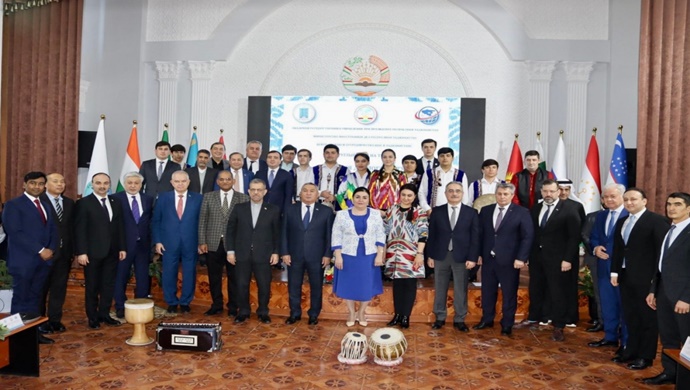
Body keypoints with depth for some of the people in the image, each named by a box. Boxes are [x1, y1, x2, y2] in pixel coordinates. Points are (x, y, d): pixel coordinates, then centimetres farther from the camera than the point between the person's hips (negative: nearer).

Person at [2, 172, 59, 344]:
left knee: (35, 298, 11)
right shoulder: (13, 205, -5)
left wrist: (51, 249, -5)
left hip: (43, 260, 6)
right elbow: (15, 232, -15)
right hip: (23, 261, -6)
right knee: (21, 299, 1)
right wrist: (40, 250, -18)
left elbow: (53, 230, 14)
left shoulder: (46, 206, 17)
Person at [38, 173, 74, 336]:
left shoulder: (69, 203, 11)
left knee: (59, 288, 10)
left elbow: (72, 228, 9)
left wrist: (73, 250, 5)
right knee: (41, 288, 9)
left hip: (64, 252, 5)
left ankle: (55, 319, 21)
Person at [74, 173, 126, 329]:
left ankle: (104, 314, 20)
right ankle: (93, 317, 18)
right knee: (92, 287, 7)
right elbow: (79, 230, -9)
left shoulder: (115, 203, 11)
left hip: (112, 252, 5)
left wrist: (122, 247, 6)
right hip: (93, 252, -4)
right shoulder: (83, 203, -4)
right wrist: (81, 252, -15)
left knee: (109, 285, 9)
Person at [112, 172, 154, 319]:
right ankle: (120, 307, 20)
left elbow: (151, 221, 8)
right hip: (124, 244, -3)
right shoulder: (116, 198, -4)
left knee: (143, 277, 10)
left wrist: (152, 241, 1)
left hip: (143, 244, 3)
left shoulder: (148, 199, 8)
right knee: (121, 277, 7)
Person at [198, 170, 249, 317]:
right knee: (214, 277, 10)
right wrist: (202, 241, -1)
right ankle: (216, 305, 24)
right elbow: (202, 220, 6)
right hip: (213, 243, 2)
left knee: (233, 277, 6)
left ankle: (233, 307, 18)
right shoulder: (208, 197, 8)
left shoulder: (243, 198, 2)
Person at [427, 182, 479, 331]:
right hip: (441, 256, 1)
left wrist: (472, 258, -7)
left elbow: (475, 237, -1)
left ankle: (459, 319, 19)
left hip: (461, 257, -1)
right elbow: (432, 235, 3)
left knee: (461, 290, 7)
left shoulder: (471, 213, 1)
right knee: (440, 288, 10)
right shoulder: (437, 211, 3)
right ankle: (440, 317, 22)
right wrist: (430, 255, 0)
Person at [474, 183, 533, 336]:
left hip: (509, 260, -3)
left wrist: (521, 258, -13)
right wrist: (478, 254, 2)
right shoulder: (485, 210, 7)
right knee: (487, 291, 12)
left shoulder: (522, 212, -3)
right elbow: (480, 234, 8)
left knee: (509, 293, 7)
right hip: (488, 258, 4)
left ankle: (507, 324, 20)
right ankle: (487, 320, 27)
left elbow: (528, 236, -7)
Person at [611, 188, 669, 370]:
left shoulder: (657, 220, -9)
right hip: (626, 277, 7)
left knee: (647, 317, 5)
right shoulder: (621, 222, 13)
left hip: (646, 278, -7)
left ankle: (646, 356, 16)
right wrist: (615, 272, 9)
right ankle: (631, 351, 27)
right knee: (630, 317, 15)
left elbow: (662, 250, -13)